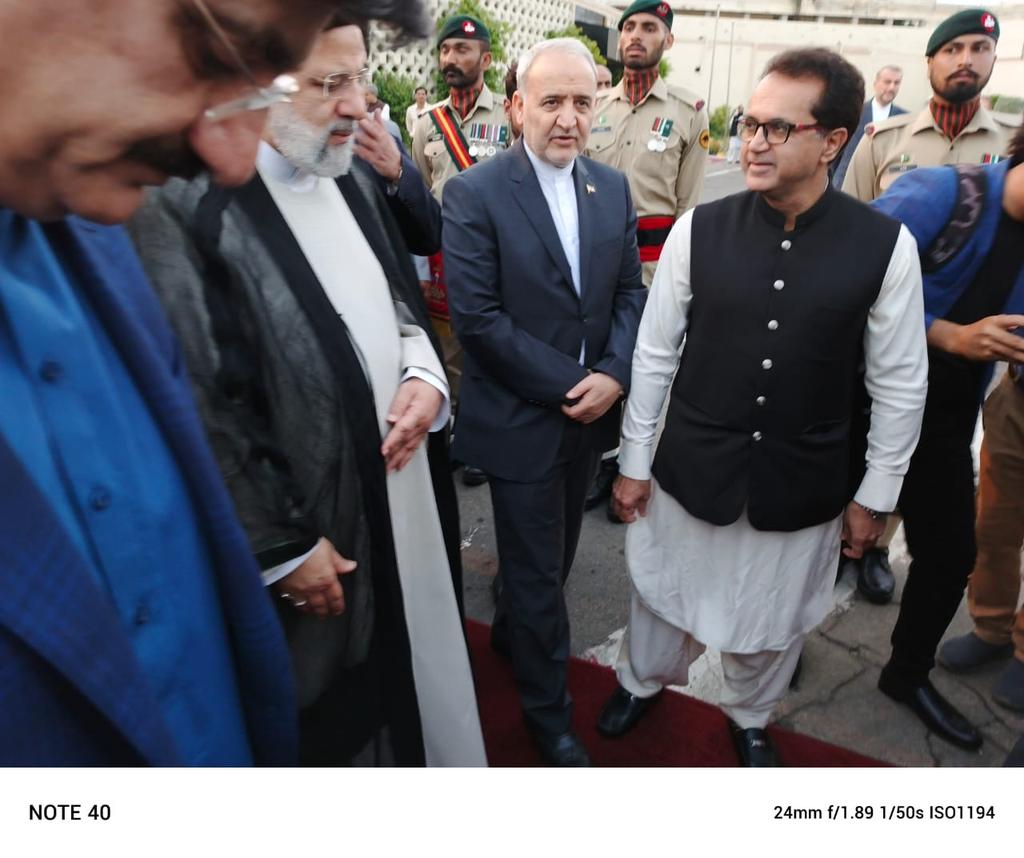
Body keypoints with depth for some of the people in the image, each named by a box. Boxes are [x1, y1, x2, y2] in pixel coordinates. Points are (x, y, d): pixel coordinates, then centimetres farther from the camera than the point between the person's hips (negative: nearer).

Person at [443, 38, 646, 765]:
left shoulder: (613, 187, 5)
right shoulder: (475, 193, -12)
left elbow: (631, 292, 6)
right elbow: (476, 317, -17)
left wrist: (612, 374, -11)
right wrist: (566, 384, -17)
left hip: (591, 410, 6)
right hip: (522, 420, -5)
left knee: (555, 555, 21)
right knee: (537, 568, 8)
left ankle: (511, 631, 50)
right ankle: (549, 707, 30)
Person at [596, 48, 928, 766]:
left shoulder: (886, 246, -10)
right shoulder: (699, 229, -10)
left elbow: (901, 384, -2)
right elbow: (655, 353, -4)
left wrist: (877, 495, 3)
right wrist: (635, 461, 1)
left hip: (802, 485, 0)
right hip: (692, 470, 0)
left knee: (773, 621, 21)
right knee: (663, 596, 21)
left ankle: (750, 717, 52)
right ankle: (642, 681, 53)